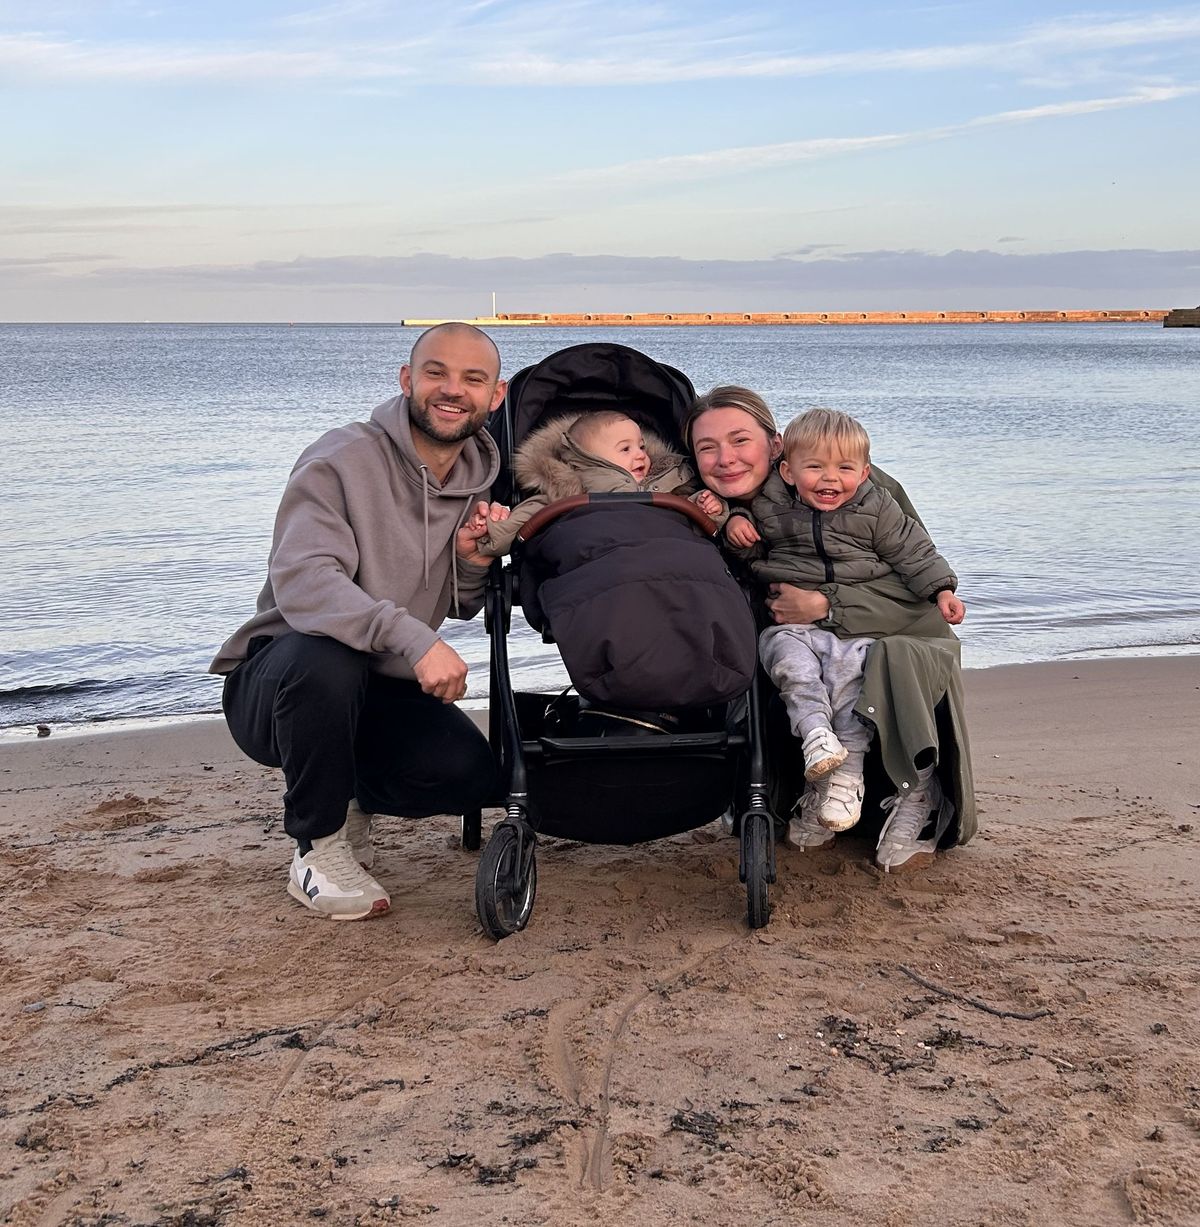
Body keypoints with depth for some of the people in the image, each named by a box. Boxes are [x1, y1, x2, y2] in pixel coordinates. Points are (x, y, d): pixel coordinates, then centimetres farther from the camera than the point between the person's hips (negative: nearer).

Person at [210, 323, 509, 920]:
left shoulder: (483, 477, 4)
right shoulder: (341, 460, -18)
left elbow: (463, 608, 14)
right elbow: (301, 581, -33)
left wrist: (474, 562, -11)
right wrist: (412, 638, -46)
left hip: (380, 692, 5)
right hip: (274, 682, -5)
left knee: (469, 776, -20)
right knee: (324, 657, -39)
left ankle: (348, 797, 14)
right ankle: (318, 850, -16)